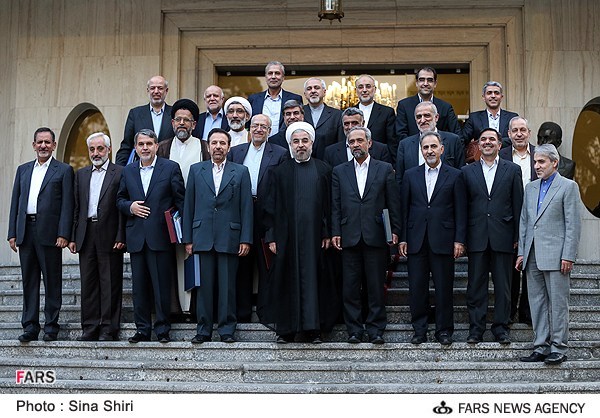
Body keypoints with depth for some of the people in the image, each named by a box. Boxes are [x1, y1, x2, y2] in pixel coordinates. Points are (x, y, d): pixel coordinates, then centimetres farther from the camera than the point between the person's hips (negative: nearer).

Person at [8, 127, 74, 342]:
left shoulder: (64, 170, 3)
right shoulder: (23, 170, 17)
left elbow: (67, 204, -3)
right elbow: (15, 202, 15)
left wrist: (63, 234, -11)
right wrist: (12, 233, 7)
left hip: (49, 232, -4)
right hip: (25, 232, 4)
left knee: (52, 282, 1)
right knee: (29, 282, 7)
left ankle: (51, 326, 7)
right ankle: (30, 327, 11)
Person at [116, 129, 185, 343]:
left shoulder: (171, 168, 2)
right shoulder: (128, 171, 13)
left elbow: (180, 200, 0)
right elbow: (120, 199, 20)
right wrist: (130, 206, -3)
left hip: (161, 236, -4)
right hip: (136, 237, 4)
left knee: (162, 285, -1)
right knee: (139, 286, 7)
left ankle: (162, 330, 8)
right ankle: (142, 329, 16)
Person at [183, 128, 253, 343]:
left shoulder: (241, 172, 8)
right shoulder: (196, 170, 11)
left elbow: (246, 208, 4)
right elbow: (189, 206, 9)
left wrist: (246, 239, -3)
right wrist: (188, 239, 4)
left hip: (229, 238, -1)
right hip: (203, 238, 1)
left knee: (227, 286, 2)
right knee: (204, 286, 3)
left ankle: (227, 329, 11)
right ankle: (203, 329, 11)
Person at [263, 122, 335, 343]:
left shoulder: (324, 170, 7)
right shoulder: (280, 172, 7)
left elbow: (329, 205, 6)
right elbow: (271, 207, 5)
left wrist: (328, 233, -2)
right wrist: (271, 237, -1)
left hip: (315, 235, 0)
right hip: (287, 237, 0)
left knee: (314, 279, 2)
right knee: (287, 280, 3)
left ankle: (313, 328, 9)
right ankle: (286, 329, 11)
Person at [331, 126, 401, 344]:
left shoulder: (385, 169, 8)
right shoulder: (340, 171, 12)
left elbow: (393, 202, 5)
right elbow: (335, 205, 8)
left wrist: (395, 230, -2)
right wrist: (335, 232, 1)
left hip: (376, 236, -1)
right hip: (349, 237, 1)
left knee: (376, 286, 2)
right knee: (350, 287, 3)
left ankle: (376, 329, 10)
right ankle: (354, 330, 11)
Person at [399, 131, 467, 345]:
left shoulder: (455, 175, 4)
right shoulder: (410, 175, 10)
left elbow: (460, 211, 2)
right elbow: (404, 209, 9)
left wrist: (459, 240, -4)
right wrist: (403, 238, 3)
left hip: (443, 241, -2)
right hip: (416, 240, 2)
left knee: (444, 288, 3)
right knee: (417, 287, 4)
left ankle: (444, 330, 14)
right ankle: (419, 330, 14)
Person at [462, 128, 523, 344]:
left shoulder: (512, 170, 7)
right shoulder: (467, 171, 9)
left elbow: (518, 205, 5)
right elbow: (463, 206, 7)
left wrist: (517, 236, 0)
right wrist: (462, 237, 1)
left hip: (503, 237, 0)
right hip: (477, 237, 1)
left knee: (503, 285, 5)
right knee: (476, 284, 4)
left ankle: (501, 327, 14)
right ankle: (476, 328, 11)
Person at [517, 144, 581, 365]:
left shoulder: (568, 186, -2)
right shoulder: (530, 188, 16)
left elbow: (573, 224, -6)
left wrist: (568, 256, -12)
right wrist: (521, 252, 11)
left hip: (556, 255, -6)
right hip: (533, 256, 6)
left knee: (558, 303, -2)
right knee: (537, 303, 8)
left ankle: (559, 348, 4)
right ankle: (541, 347, 15)